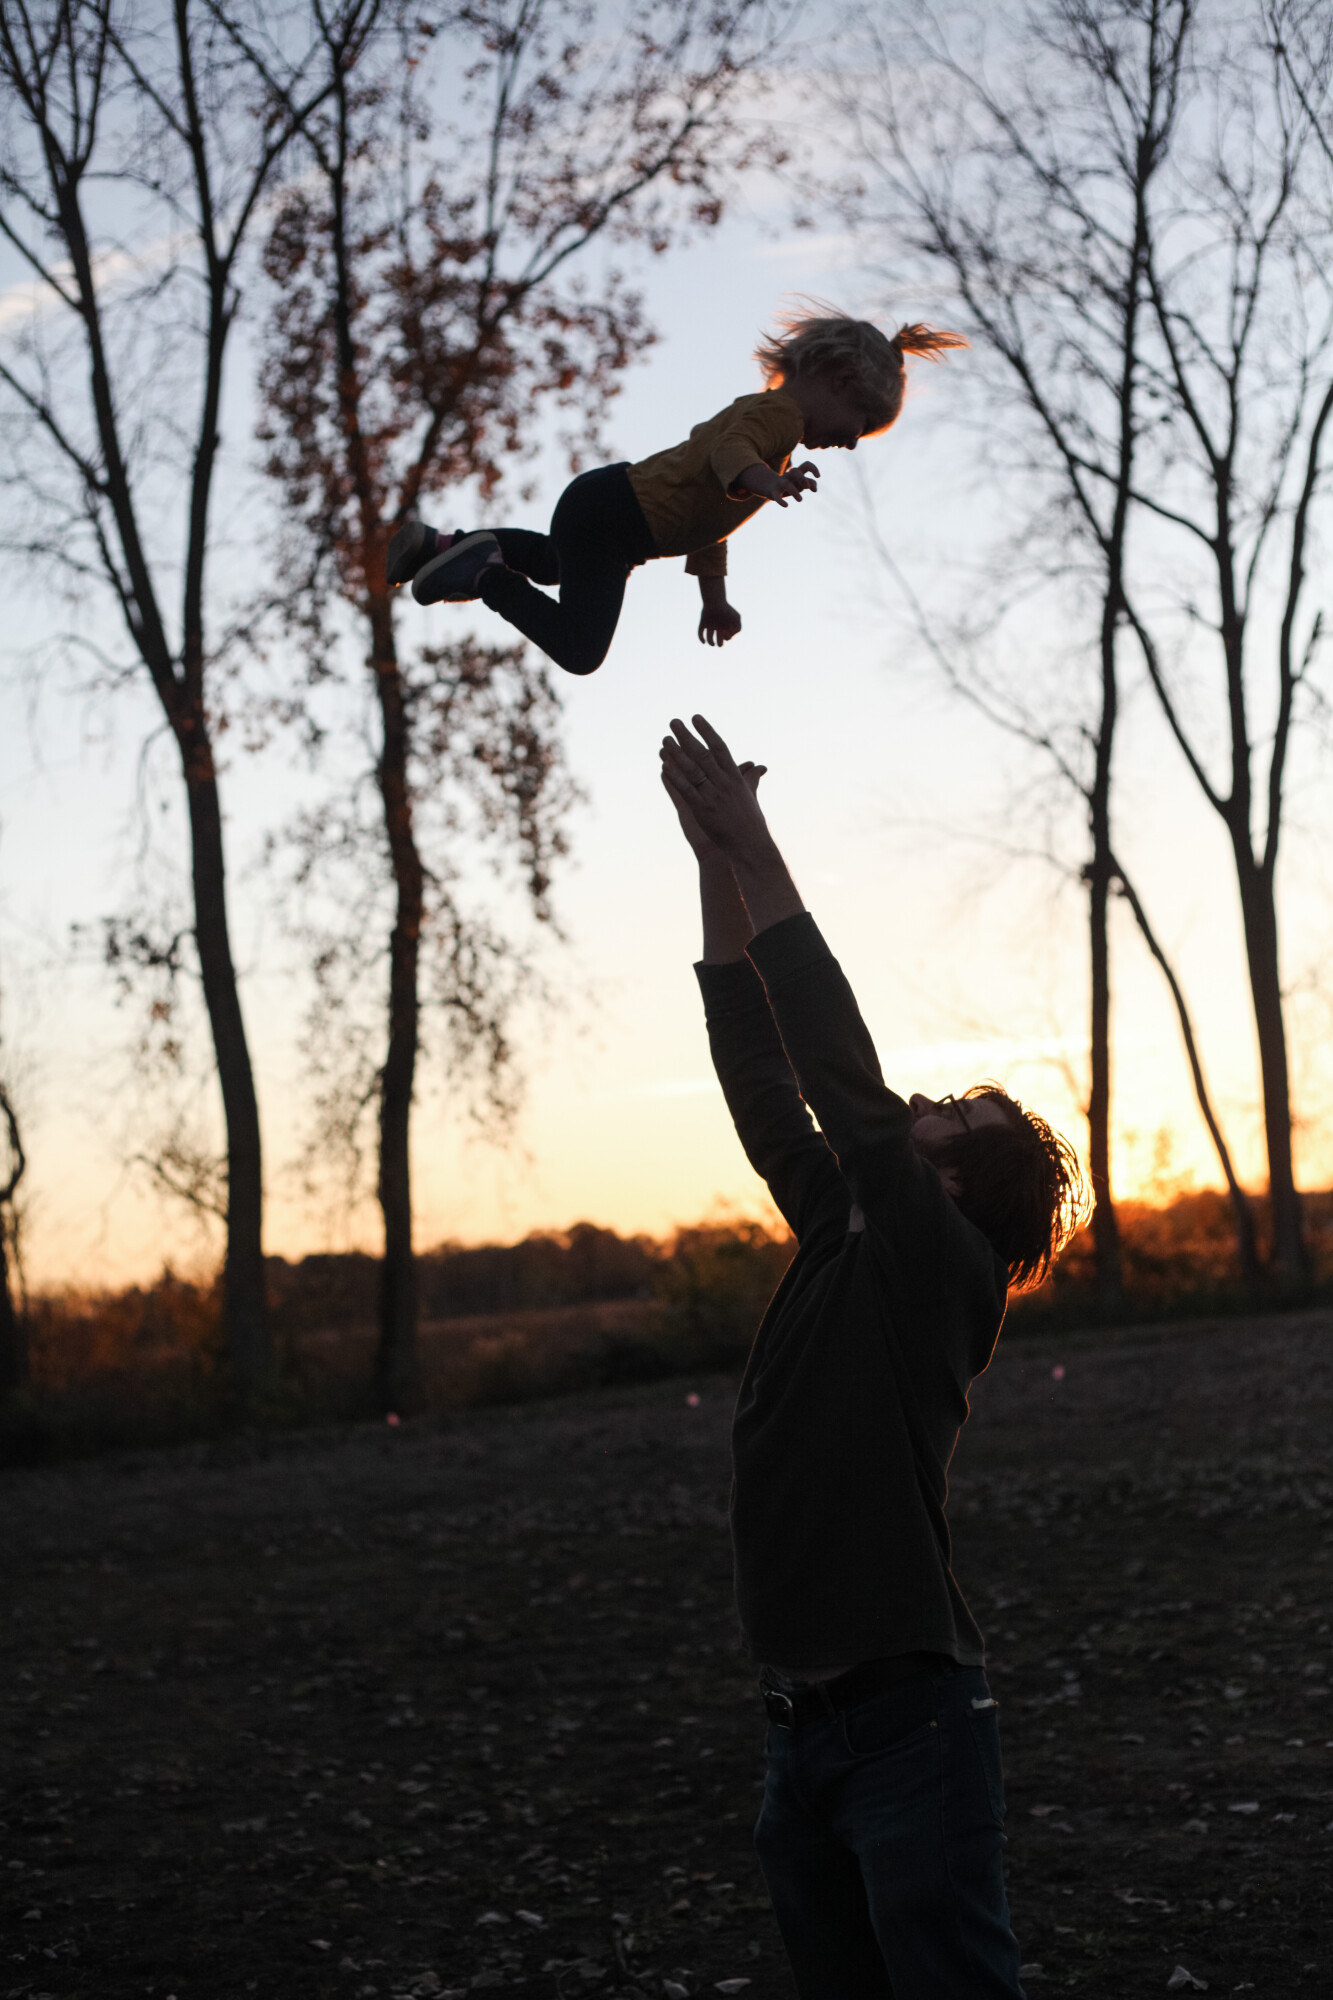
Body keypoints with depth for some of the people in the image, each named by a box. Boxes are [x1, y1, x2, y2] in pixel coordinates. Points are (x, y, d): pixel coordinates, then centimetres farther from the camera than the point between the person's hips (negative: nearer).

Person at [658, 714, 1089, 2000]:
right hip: (803, 1732, 8)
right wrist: (720, 867, 7)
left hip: (907, 1724, -8)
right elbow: (763, 1079, 12)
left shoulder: (944, 1267, -8)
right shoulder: (843, 1243, 13)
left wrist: (758, 856, -15)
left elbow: (843, 1077, -18)